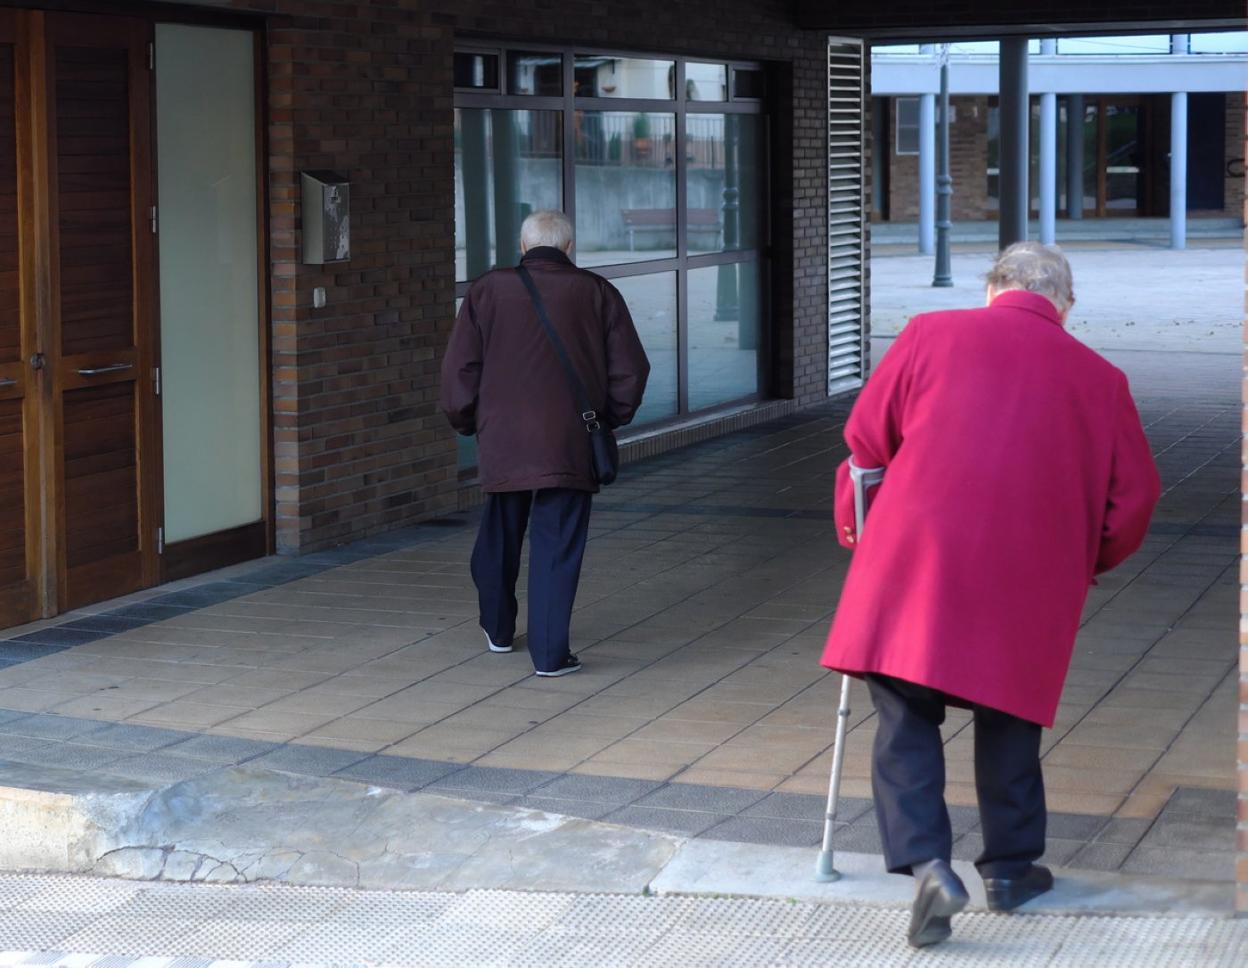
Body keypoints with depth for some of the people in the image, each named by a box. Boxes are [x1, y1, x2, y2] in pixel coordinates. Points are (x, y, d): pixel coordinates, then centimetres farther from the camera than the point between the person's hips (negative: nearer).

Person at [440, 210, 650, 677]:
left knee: (499, 538, 20)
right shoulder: (596, 293, 3)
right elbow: (630, 369, 3)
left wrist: (466, 420, 15)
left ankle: (498, 630, 36)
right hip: (570, 444, -1)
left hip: (501, 441, 1)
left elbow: (459, 370, 0)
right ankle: (550, 653, -4)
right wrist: (611, 417, 18)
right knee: (557, 545, 1)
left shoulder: (487, 292, 3)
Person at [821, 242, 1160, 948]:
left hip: (915, 562, -1)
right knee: (1009, 721, 17)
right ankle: (1010, 869, 26)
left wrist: (856, 531, 25)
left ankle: (926, 864, -12)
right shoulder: (1099, 378, 9)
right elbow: (1134, 496, 11)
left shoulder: (932, 334, 7)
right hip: (1029, 583, 1)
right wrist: (1084, 563, 28)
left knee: (905, 719, 3)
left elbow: (866, 439, 10)